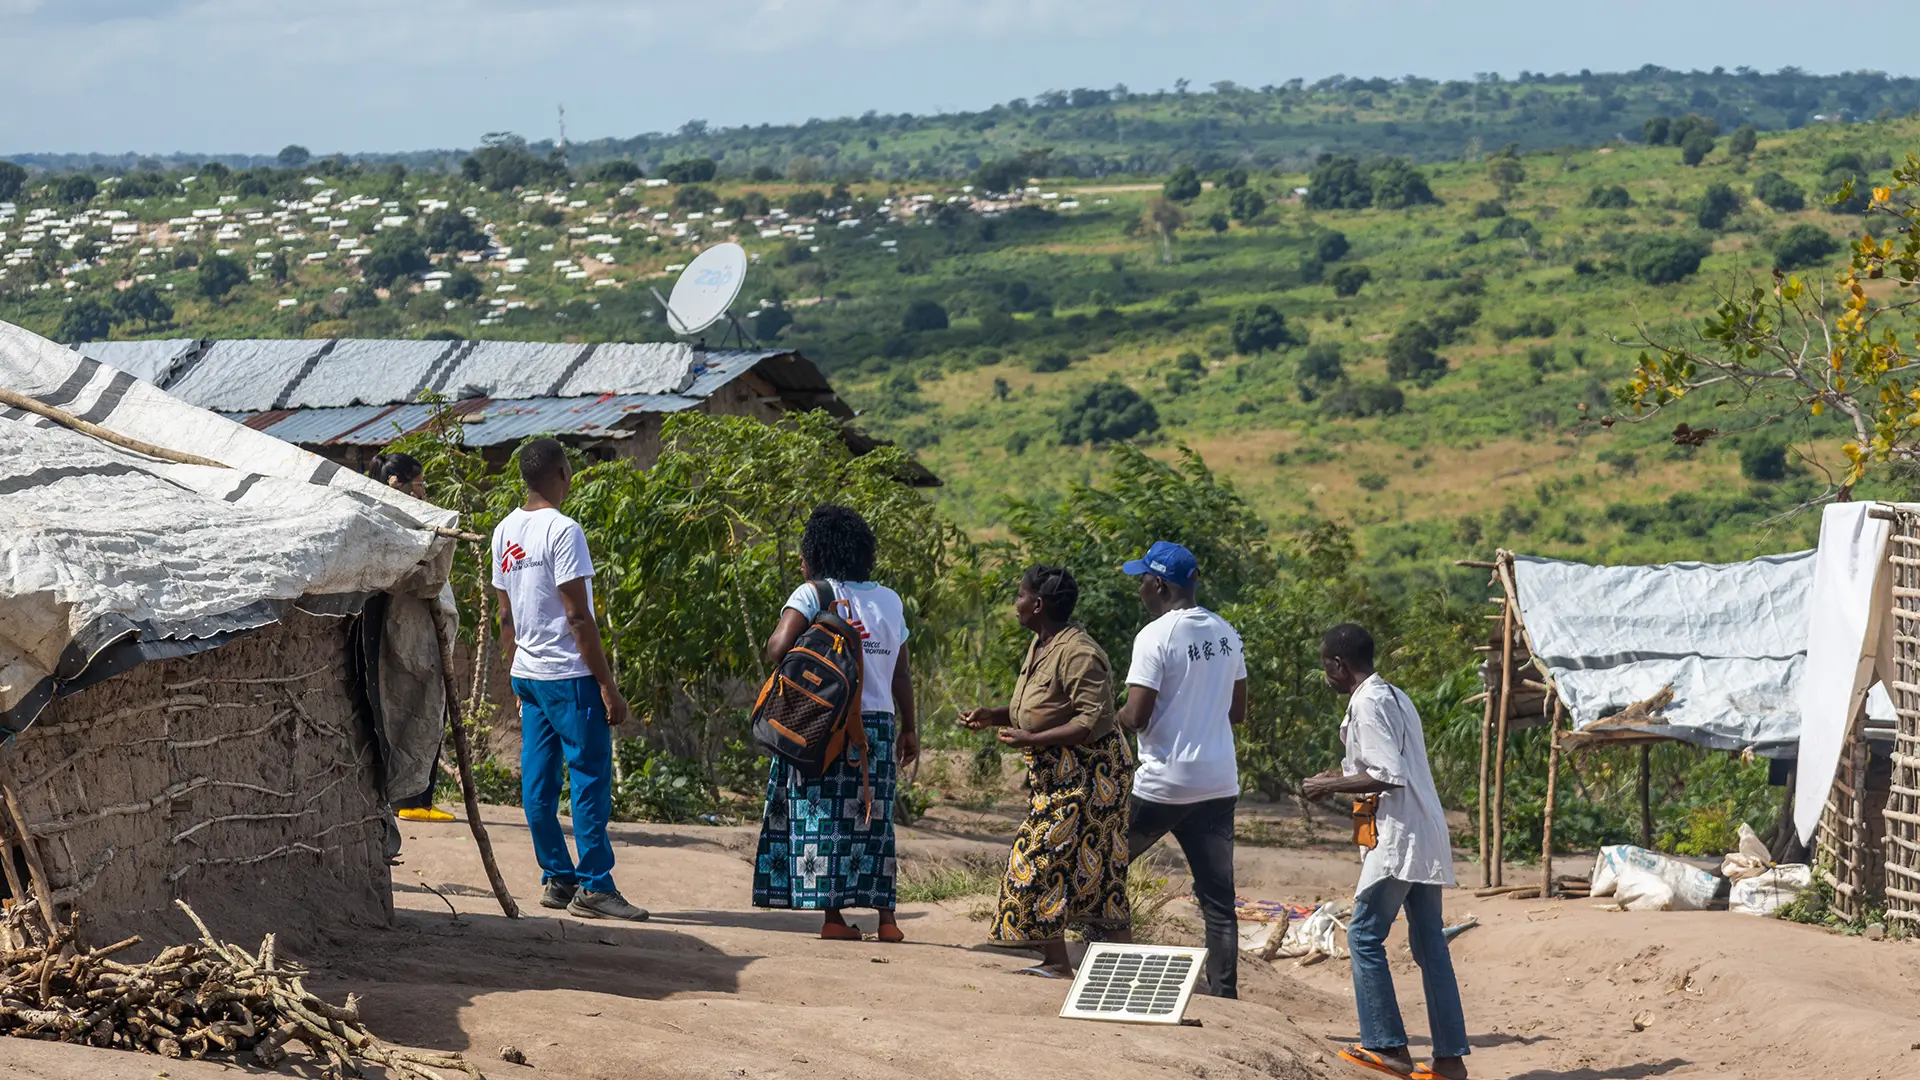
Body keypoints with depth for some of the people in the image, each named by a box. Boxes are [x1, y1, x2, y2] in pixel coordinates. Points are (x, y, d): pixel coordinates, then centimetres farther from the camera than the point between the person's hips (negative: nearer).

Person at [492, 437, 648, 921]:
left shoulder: (506, 531, 10)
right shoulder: (562, 530, -15)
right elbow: (578, 617, -17)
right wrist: (608, 686, -14)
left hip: (527, 676, 8)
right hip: (569, 676, -8)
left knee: (538, 782, 8)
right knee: (590, 778, -4)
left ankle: (557, 879, 12)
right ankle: (594, 886, -5)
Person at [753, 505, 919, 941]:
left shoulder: (812, 594, -5)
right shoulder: (890, 601, 9)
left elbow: (777, 648, -19)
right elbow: (902, 675, 10)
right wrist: (909, 729, 16)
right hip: (878, 724, 4)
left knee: (822, 818, 0)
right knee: (873, 820, 10)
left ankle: (833, 915, -5)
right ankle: (886, 916, 8)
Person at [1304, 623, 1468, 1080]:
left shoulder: (1367, 704, -12)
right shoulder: (1396, 697, 17)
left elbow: (1389, 777, -19)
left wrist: (1332, 785, -9)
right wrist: (1344, 775, 20)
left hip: (1399, 836, -9)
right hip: (1427, 836, 9)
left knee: (1365, 936, -1)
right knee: (1429, 944, 8)